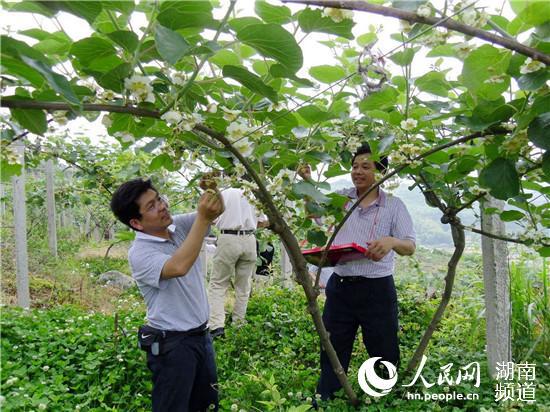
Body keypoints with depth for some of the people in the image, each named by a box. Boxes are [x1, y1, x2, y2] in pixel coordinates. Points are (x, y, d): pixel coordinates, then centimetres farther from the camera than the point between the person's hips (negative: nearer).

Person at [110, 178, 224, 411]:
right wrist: (203, 218, -38)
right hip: (171, 344, -7)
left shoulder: (179, 226, 0)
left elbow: (216, 209, -7)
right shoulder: (140, 253, -21)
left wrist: (213, 190, -30)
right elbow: (179, 267, -39)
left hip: (201, 335, 7)